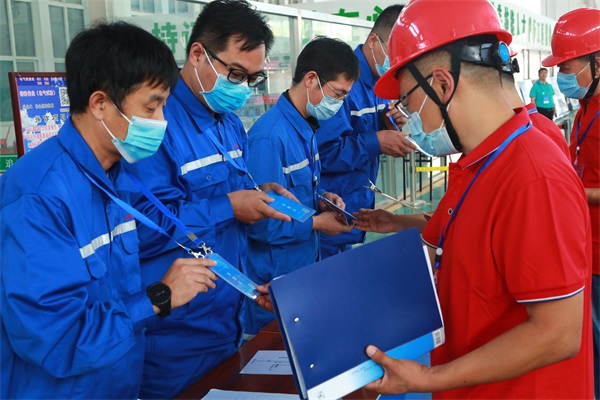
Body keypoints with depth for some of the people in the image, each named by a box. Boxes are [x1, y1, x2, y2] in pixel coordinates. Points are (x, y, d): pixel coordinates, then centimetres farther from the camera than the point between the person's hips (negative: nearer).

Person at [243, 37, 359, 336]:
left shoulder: (305, 128, 7)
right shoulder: (270, 137, -24)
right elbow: (259, 222, -24)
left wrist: (322, 198, 1)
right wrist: (316, 223, -17)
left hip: (305, 266, 9)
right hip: (274, 281, -9)